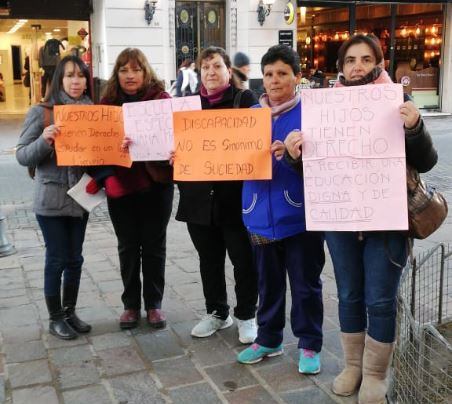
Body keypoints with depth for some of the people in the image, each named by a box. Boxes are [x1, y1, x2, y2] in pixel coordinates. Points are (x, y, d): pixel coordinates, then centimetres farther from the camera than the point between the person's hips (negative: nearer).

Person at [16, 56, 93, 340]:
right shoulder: (41, 112, -7)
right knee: (56, 259, 4)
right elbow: (23, 156, -8)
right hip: (51, 199, -4)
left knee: (74, 259, 13)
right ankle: (55, 318, 20)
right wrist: (44, 141, -26)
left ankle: (70, 312, 28)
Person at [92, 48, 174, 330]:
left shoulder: (161, 98, -2)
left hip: (155, 183, -2)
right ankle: (131, 304, 25)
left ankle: (154, 304, 23)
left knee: (154, 245, 10)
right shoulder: (108, 103, 4)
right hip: (120, 185, 2)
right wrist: (99, 176, -14)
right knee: (128, 247, 11)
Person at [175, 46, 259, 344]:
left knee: (244, 259, 5)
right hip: (199, 197, 4)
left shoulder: (245, 99, 0)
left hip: (235, 195, -4)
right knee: (209, 259, 14)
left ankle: (246, 316, 22)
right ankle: (217, 312, 31)